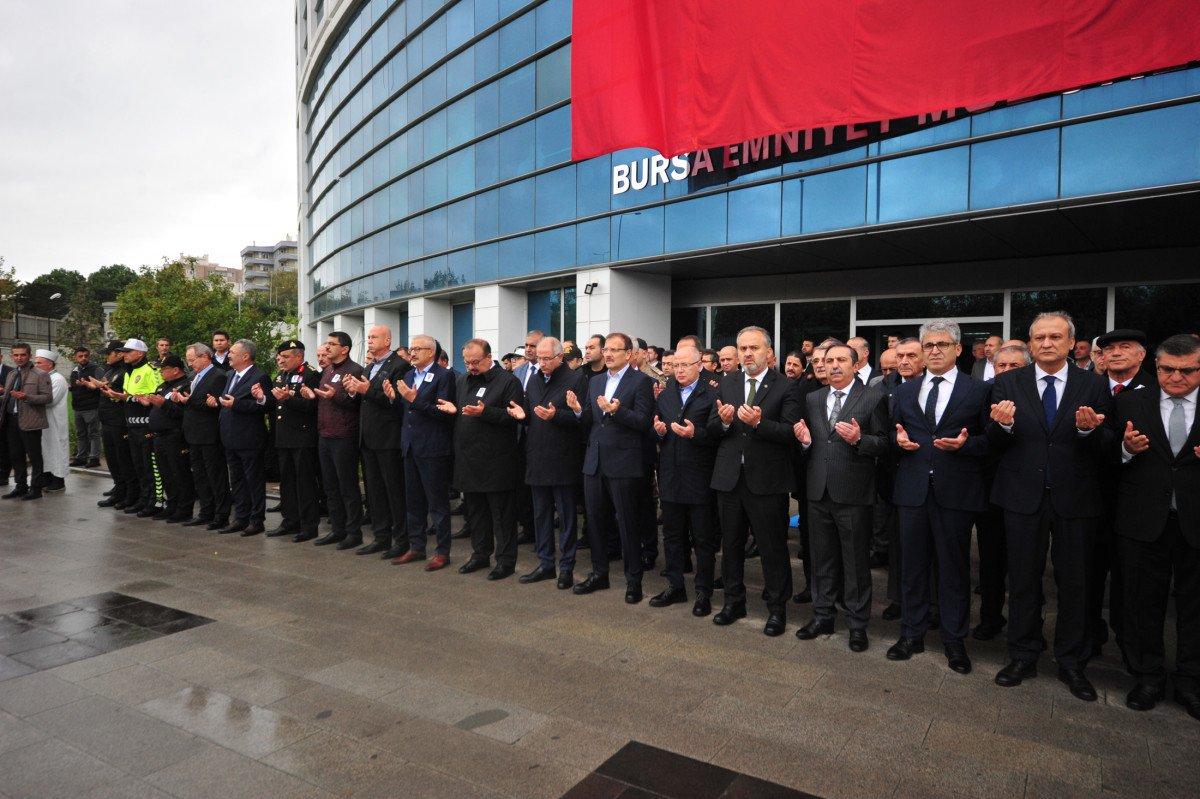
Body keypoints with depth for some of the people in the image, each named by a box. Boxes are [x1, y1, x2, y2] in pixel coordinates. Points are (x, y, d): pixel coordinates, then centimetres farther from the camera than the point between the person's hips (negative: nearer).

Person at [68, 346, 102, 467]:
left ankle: (94, 457, 0)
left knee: (93, 434, -4)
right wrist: (69, 385, 8)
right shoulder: (74, 371, 16)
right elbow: (71, 386, 28)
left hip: (91, 408, -8)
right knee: (80, 434, 13)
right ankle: (81, 457, 21)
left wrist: (86, 384, -32)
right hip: (78, 408, 8)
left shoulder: (95, 369, -6)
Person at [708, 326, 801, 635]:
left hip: (767, 481, -4)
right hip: (729, 478, 5)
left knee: (773, 548, 6)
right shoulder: (727, 383, 8)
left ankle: (777, 608, 23)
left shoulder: (785, 387, -5)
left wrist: (759, 423, -28)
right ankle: (733, 601, 33)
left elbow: (791, 432, -14)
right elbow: (711, 430, 5)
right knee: (731, 544, 16)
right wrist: (723, 421, -16)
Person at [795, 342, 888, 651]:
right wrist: (805, 440, -8)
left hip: (853, 493, -4)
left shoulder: (873, 397, -3)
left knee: (856, 562, 6)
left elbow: (884, 443, -6)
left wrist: (860, 439, -24)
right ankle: (822, 616, 29)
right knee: (822, 559, 15)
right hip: (819, 492, 5)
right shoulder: (813, 399, 11)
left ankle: (857, 624, 20)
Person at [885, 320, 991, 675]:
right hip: (913, 490, 3)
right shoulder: (905, 392, 12)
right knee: (912, 565, 10)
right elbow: (894, 436, 16)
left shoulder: (979, 390, 2)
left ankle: (954, 640, 22)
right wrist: (899, 440, -6)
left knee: (954, 568, 7)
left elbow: (991, 440, 0)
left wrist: (965, 444, -19)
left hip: (956, 492, -3)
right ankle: (912, 634, 24)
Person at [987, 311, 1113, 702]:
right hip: (1023, 497, 0)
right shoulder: (1007, 384, 1)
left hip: (1075, 498, 0)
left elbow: (1107, 446, -3)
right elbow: (994, 444, -3)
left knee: (1074, 582, 11)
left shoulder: (1094, 385, 1)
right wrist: (1003, 424, -25)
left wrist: (1089, 430, -24)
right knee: (1023, 580, 10)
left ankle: (1072, 663, 28)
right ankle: (1023, 657, 25)